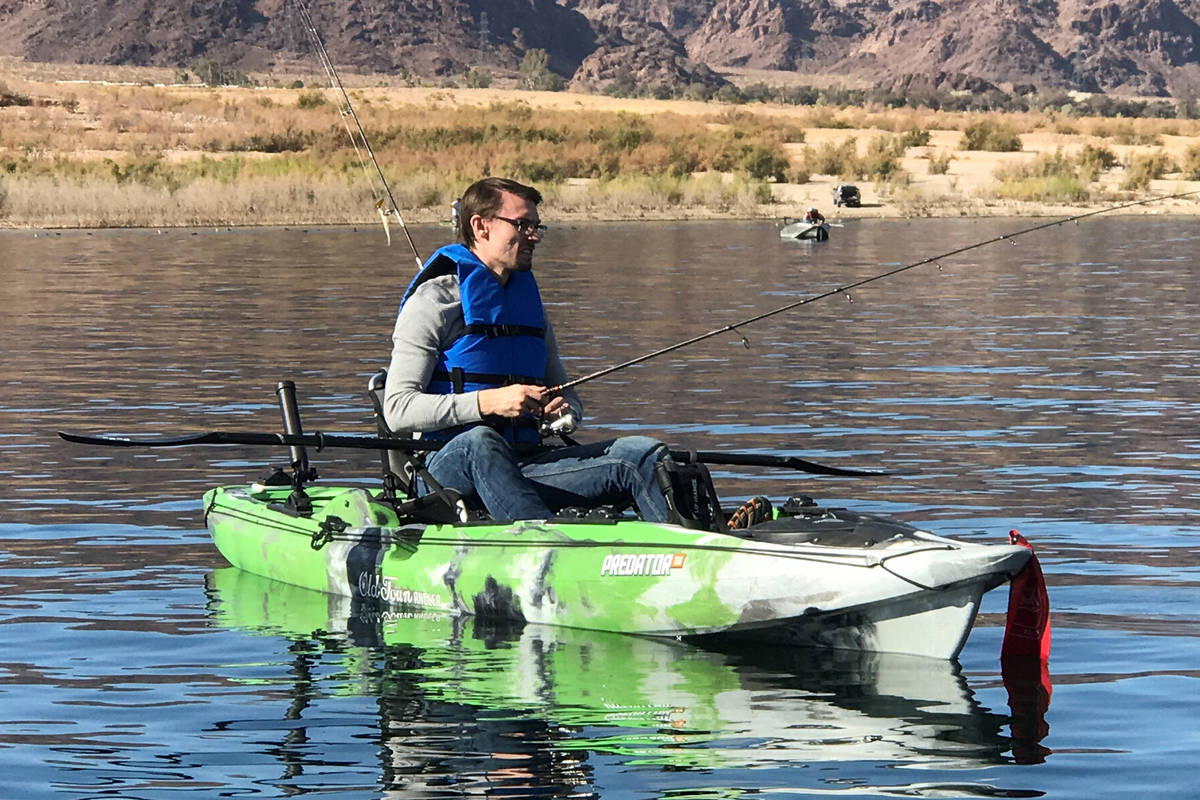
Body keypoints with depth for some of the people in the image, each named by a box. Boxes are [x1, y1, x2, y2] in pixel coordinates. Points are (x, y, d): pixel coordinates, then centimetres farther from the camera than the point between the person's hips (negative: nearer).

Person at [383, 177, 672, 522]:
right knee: (479, 442, -41)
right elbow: (397, 410, -11)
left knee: (642, 452, -17)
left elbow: (567, 395, 27)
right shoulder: (435, 301, 0)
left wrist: (564, 410, 1)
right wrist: (489, 402, -21)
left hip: (523, 463, 6)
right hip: (450, 465, -6)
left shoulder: (529, 301, 21)